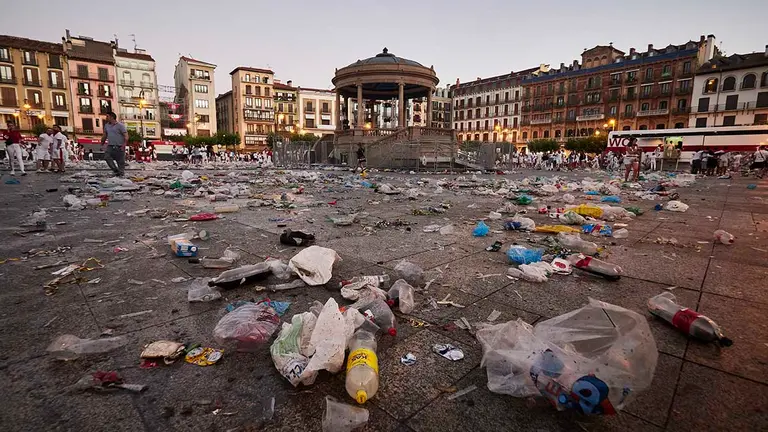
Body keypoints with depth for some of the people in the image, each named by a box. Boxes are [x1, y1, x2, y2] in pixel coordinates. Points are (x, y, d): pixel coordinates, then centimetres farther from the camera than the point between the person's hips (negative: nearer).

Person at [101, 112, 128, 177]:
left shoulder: (120, 125, -5)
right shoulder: (106, 125, 14)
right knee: (107, 157, -15)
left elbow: (126, 136, -11)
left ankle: (121, 173, 10)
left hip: (119, 147, -5)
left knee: (121, 161, -1)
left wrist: (124, 145, -21)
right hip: (110, 146, 5)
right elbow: (104, 135, 24)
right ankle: (116, 170, -7)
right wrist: (102, 144, 22)